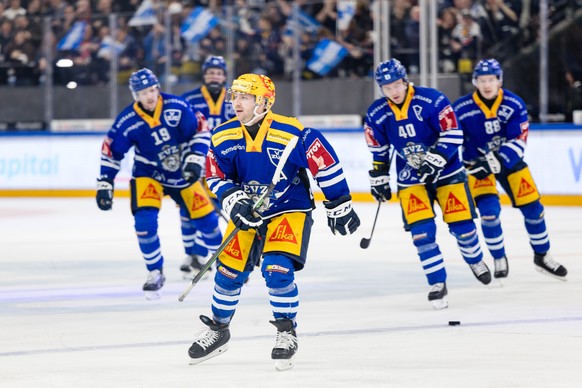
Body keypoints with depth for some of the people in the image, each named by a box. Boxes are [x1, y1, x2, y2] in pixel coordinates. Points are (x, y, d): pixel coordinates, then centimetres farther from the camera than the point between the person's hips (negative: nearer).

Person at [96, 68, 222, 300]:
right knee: (145, 220, -21)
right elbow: (111, 152, -6)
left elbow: (201, 131, -10)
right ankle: (155, 273, -3)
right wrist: (104, 184, -8)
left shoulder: (176, 107, -19)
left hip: (182, 174, 1)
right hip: (148, 175, -1)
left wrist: (195, 159, -20)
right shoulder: (127, 121, -18)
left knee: (206, 219, 5)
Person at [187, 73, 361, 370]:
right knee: (228, 271, 4)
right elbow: (216, 178, 0)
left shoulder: (293, 133, -23)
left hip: (291, 210, -4)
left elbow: (326, 165, -16)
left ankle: (287, 333, -1)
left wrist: (339, 206, -9)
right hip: (247, 212, 5)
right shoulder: (223, 137, -9)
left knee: (277, 269, -21)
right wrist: (233, 200, -20)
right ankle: (218, 329, 27)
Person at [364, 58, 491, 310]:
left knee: (462, 225, 1)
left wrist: (435, 160, -26)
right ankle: (437, 284, -1)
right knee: (422, 231, -13)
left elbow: (452, 134, -17)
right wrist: (379, 177, 10)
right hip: (410, 179, 2)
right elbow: (378, 151, 8)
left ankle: (475, 261, 33)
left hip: (446, 171, -2)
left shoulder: (432, 101, -18)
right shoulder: (377, 114, -7)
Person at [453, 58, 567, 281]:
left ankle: (542, 256, 21)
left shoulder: (514, 104, -15)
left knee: (532, 208, 1)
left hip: (509, 160, 2)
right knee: (489, 210, -18)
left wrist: (497, 160, -34)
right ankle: (499, 260, 2)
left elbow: (518, 141, -20)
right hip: (477, 164, -2)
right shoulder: (461, 109, -17)